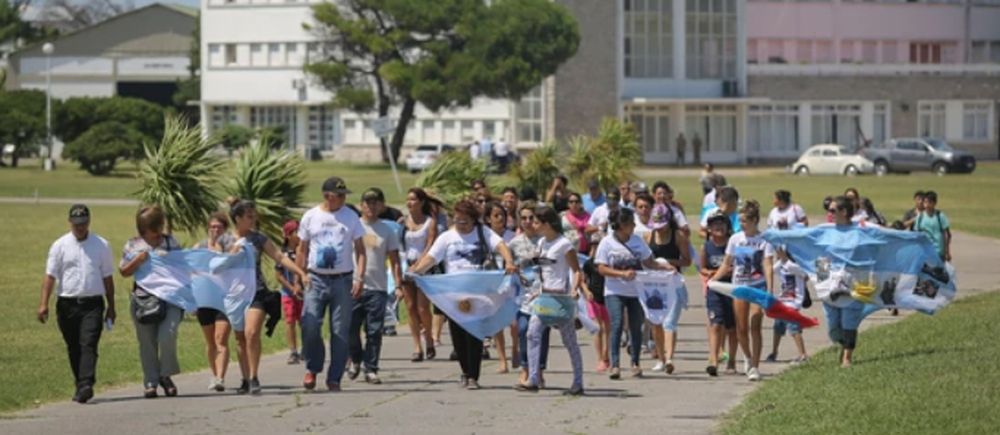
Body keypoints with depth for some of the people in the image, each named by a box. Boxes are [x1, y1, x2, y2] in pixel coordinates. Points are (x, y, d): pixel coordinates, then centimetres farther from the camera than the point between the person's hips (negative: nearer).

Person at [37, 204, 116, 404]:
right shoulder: (60, 246, 6)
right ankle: (81, 385, 18)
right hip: (67, 303, 1)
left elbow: (107, 278, 13)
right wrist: (44, 304, -7)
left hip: (92, 304, -1)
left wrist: (111, 307, 12)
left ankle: (86, 385, -26)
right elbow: (50, 276, 2)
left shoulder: (101, 245, 8)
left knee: (89, 344, -16)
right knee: (74, 348, 8)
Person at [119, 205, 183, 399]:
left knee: (167, 336, -18)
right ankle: (150, 382, 12)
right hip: (143, 300, 0)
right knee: (147, 344, 3)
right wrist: (137, 261, -7)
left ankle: (165, 375, 1)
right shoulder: (133, 245, 9)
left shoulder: (171, 242, 13)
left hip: (169, 298, 0)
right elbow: (123, 272, 10)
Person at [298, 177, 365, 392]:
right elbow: (302, 250, 12)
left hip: (342, 280, 0)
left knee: (340, 332, 0)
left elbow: (360, 251, 5)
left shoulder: (351, 218, 4)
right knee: (310, 327, -12)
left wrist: (360, 278, -7)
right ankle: (312, 368, 11)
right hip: (316, 279, 0)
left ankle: (334, 378, 7)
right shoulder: (310, 217, 5)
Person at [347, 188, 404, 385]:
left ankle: (371, 370, 5)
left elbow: (394, 260, 8)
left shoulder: (387, 231, 7)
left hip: (377, 288, 0)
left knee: (374, 331, -1)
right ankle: (356, 359, 24)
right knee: (351, 328, 0)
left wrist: (398, 284, -3)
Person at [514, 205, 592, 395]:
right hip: (544, 295, 7)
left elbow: (577, 271, -10)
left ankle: (578, 383, 8)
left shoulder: (563, 244, -11)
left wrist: (575, 289, -23)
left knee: (569, 340, 1)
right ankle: (533, 380, -10)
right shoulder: (542, 243, 11)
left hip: (560, 296, -7)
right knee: (533, 333, -7)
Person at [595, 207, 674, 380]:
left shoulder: (637, 241, 7)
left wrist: (665, 267, -3)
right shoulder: (607, 243, -5)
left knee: (636, 327, 4)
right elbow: (601, 268, -9)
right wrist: (623, 274, -21)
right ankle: (615, 364, -13)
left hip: (636, 291, 4)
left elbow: (648, 262, 13)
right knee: (617, 325, -15)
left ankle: (635, 364, 17)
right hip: (615, 292, -4)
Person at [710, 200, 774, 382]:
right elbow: (726, 265, 11)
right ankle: (748, 358, 28)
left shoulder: (763, 241, -6)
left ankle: (755, 367, -6)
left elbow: (767, 267, -12)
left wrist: (770, 290, -22)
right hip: (739, 285, 4)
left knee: (755, 326, -10)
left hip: (758, 286, -4)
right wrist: (712, 280, 2)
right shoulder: (735, 239, 5)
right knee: (741, 328, 3)